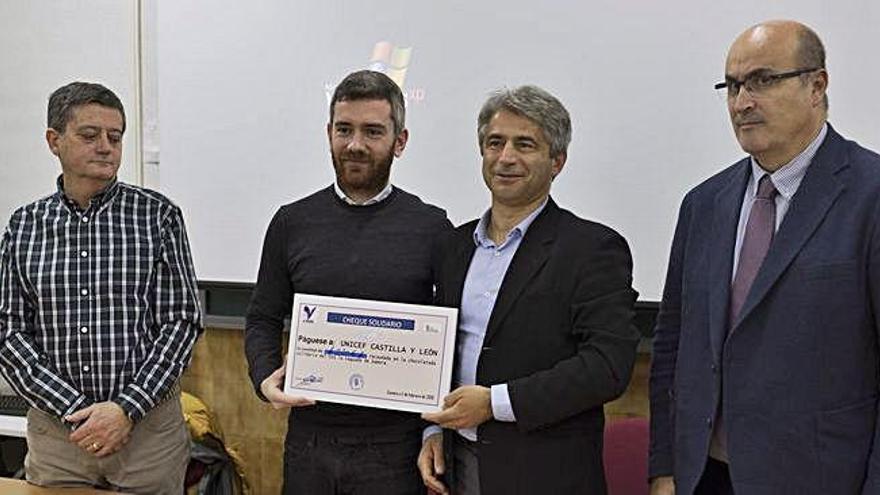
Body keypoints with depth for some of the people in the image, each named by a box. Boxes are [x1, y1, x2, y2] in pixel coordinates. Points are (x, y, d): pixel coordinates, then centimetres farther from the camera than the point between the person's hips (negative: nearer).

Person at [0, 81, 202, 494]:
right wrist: (74, 410, -10)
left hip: (147, 424, -1)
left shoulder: (158, 216, -3)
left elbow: (183, 321, -5)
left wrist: (127, 409, -13)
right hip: (54, 428, 2)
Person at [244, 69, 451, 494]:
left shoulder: (432, 227, -3)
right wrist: (265, 377, -9)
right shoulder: (292, 223, 4)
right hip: (309, 438, 2)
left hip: (395, 444, -2)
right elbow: (263, 319, 10)